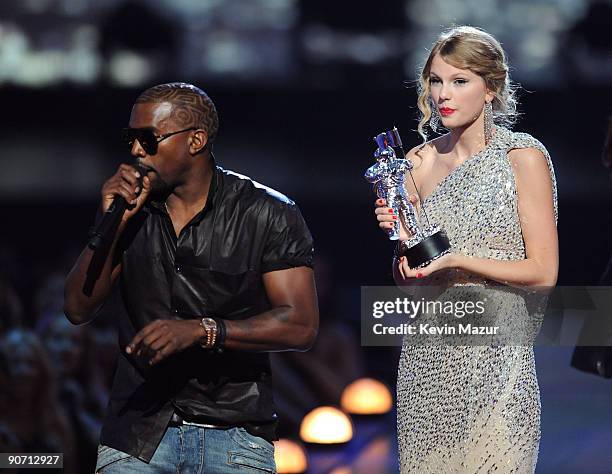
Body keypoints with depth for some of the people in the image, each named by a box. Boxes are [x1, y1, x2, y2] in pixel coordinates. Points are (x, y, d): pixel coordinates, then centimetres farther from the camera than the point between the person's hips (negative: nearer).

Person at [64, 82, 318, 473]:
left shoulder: (267, 214, -2)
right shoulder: (131, 208, 8)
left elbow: (301, 326, -10)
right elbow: (79, 309, 4)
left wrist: (201, 330, -21)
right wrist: (112, 223, -8)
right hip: (138, 434, 2)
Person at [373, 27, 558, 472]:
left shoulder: (524, 157, -5)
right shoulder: (421, 160, 9)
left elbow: (543, 271, -7)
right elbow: (407, 280, 14)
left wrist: (457, 261, -16)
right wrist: (400, 240, -6)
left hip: (494, 356, -4)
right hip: (427, 356, 4)